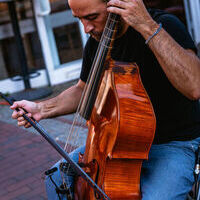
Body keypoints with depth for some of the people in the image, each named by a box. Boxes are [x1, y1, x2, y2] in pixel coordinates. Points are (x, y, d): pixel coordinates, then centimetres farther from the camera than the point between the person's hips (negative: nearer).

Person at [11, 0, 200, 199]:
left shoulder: (164, 25, -21)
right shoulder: (95, 42, 0)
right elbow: (83, 90, 17)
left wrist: (148, 26, -39)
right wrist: (42, 109, 0)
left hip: (175, 145, -6)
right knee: (57, 178, 2)